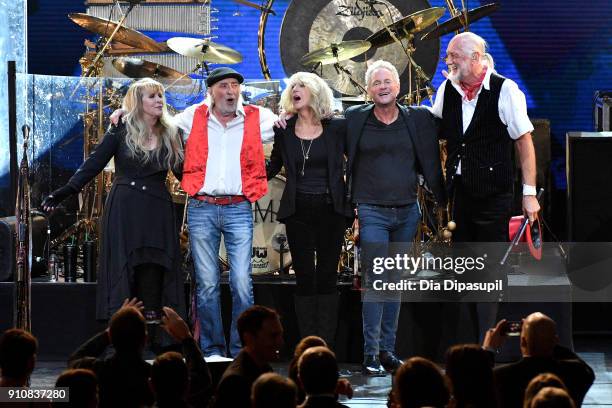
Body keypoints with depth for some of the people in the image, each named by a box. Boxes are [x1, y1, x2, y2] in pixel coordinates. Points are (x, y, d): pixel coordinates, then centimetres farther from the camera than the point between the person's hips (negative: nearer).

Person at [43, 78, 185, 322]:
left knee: (153, 272, -3)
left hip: (157, 211, 2)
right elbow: (93, 164, -4)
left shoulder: (170, 135, 7)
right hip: (124, 210, -2)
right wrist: (65, 192, -12)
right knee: (123, 271, -3)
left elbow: (184, 173, 10)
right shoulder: (122, 130, 0)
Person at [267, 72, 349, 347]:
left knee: (327, 278, 1)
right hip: (298, 212, 1)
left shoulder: (336, 128, 0)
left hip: (330, 210, -1)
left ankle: (326, 347, 4)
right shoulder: (284, 130, 5)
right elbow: (272, 167, 15)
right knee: (304, 279, 2)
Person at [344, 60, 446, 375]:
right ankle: (370, 353, -8)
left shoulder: (419, 119, 6)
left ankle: (388, 349, 15)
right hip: (372, 212, -3)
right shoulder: (354, 119, 0)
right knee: (375, 280, -10)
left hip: (407, 212, 3)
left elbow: (430, 163, 7)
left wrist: (443, 202, 3)